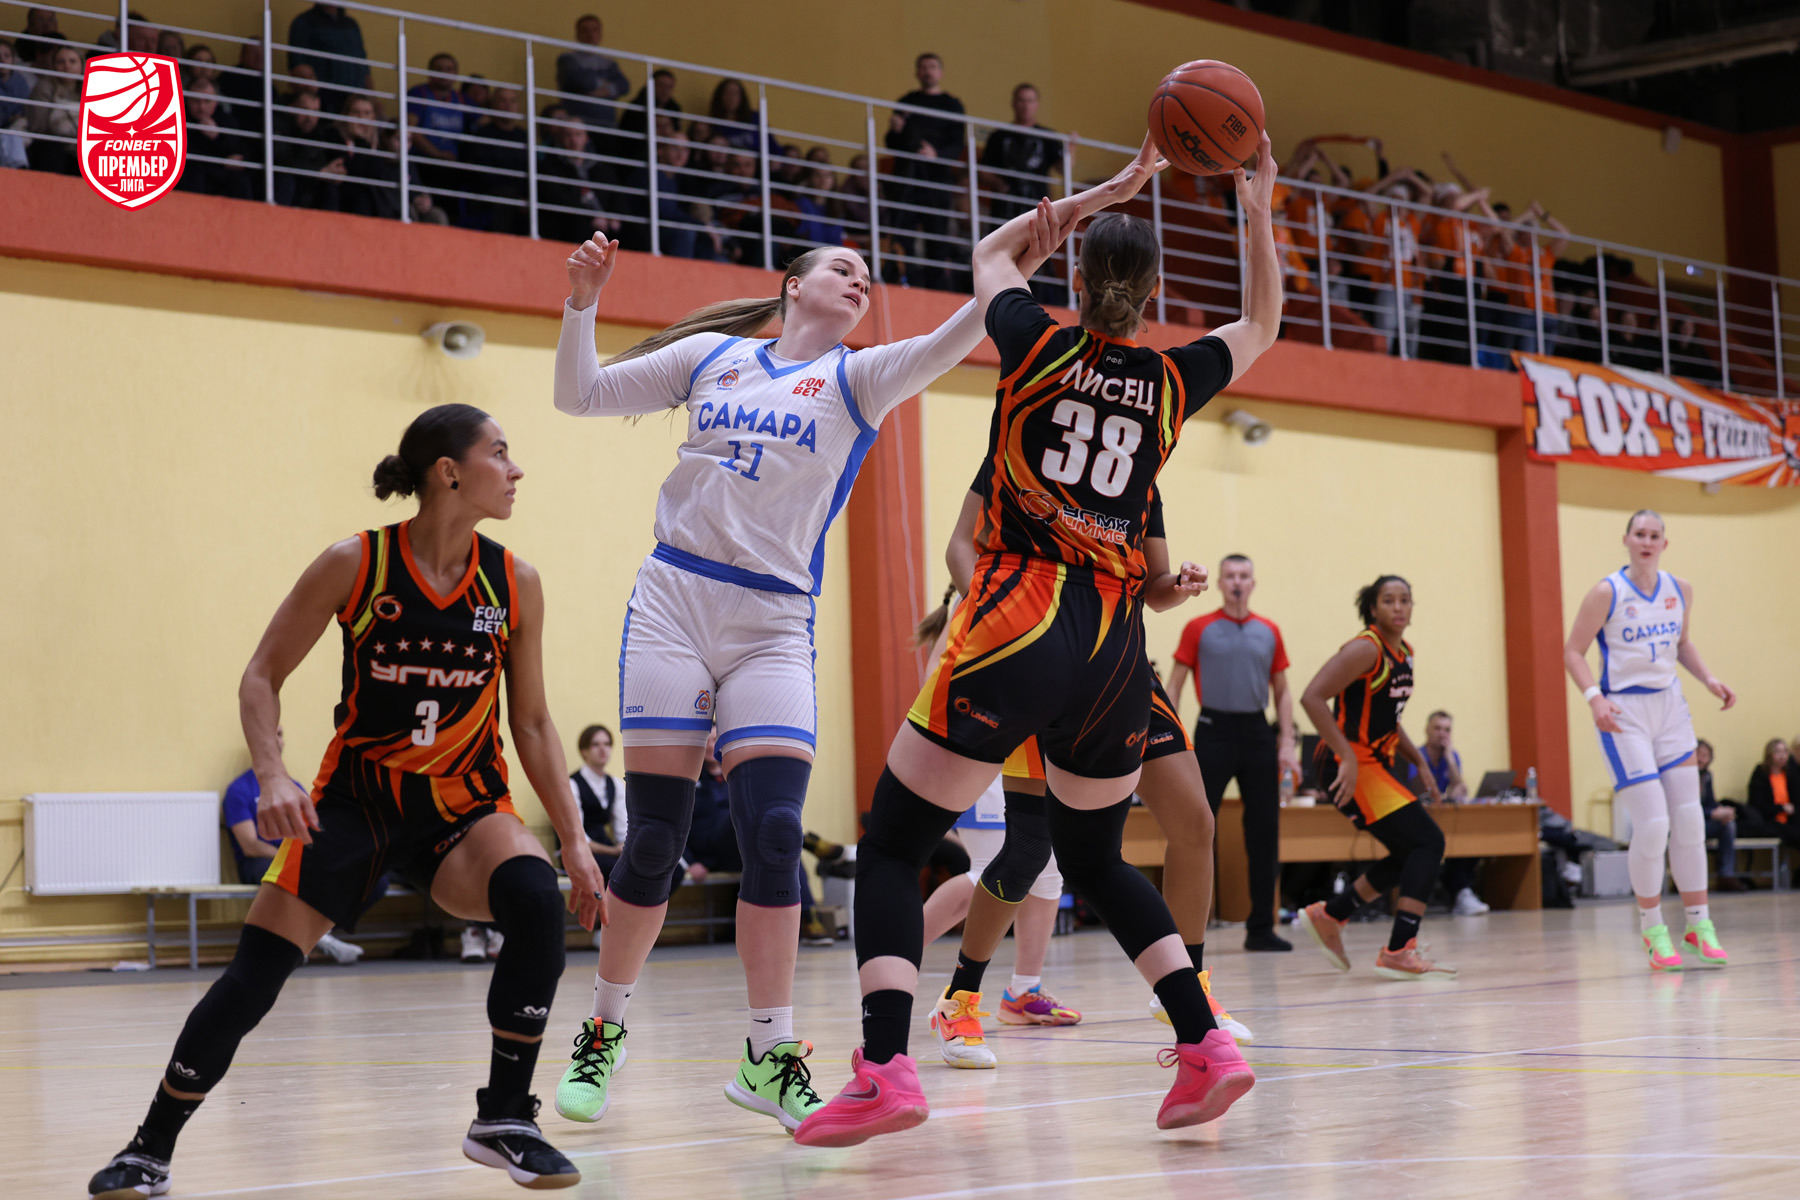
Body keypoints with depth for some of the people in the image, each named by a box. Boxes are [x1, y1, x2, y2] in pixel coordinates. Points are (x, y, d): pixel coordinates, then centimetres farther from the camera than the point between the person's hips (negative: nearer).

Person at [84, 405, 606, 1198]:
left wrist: (575, 839, 0)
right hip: (355, 796, -2)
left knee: (538, 901, -28)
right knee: (257, 971, -9)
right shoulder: (355, 566, -12)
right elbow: (262, 676, -4)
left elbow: (532, 724, 5)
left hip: (462, 805, 2)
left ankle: (504, 1121, -14)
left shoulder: (515, 584, -5)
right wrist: (273, 776, -20)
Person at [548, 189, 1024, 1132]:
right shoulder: (711, 356, 12)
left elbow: (944, 347, -10)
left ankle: (770, 1057, -1)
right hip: (673, 601, 0)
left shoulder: (854, 379, 9)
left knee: (774, 833, -12)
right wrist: (582, 302, 2)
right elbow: (581, 395, 15)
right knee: (653, 839, -2)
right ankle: (603, 1032, 16)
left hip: (774, 625, 0)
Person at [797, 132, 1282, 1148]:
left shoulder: (1039, 346, 1)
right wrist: (1259, 212, 25)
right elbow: (1262, 325, 29)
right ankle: (1207, 1045, 13)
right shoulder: (1173, 382, 7)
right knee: (1098, 858, 24)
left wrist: (1111, 187, 22)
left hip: (1017, 633, -4)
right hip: (1115, 648, 4)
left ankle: (886, 1069, -17)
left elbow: (995, 253, 23)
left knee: (893, 847, 0)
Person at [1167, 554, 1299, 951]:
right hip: (1214, 731, -3)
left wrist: (1287, 743, 3)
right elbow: (1174, 687, 2)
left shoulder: (1269, 632, 10)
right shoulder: (1198, 629, 2)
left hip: (1257, 732, 3)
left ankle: (1261, 928, 9)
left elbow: (1282, 692, 14)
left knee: (1264, 831, 2)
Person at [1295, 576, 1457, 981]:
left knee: (1411, 855, 15)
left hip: (1374, 765, 10)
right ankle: (1399, 952, -17)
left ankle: (1328, 915, 24)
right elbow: (1312, 697, -25)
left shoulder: (1404, 654, 13)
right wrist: (1347, 757, -30)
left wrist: (1420, 764, 17)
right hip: (1348, 766, -10)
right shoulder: (1366, 649, -15)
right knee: (1428, 842, -15)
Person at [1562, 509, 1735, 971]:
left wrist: (1709, 680, 6)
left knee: (1690, 820, 3)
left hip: (1669, 706, 5)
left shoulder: (1680, 590, 5)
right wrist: (1594, 697, -22)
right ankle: (1652, 930, 5)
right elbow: (1573, 652, -8)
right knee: (1652, 824, -11)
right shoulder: (1607, 593, -11)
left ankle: (1699, 927, 11)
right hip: (1624, 712, -5)